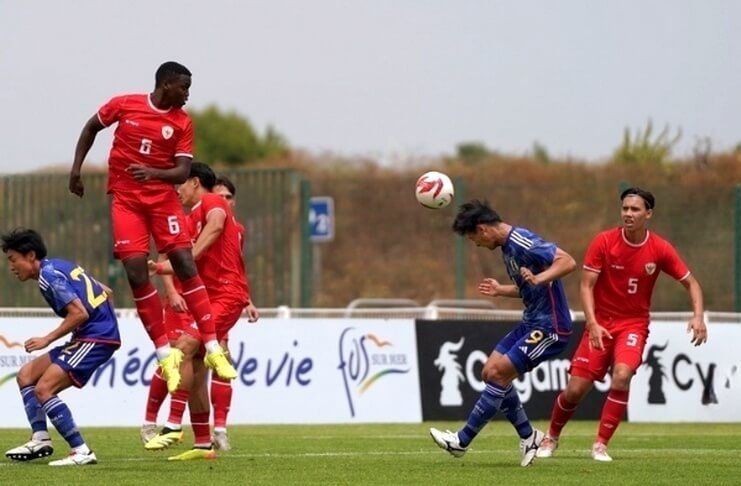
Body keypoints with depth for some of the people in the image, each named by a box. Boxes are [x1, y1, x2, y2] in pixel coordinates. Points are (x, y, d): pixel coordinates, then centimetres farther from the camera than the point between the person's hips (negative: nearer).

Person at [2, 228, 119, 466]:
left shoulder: (48, 275, -13)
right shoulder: (59, 266, 16)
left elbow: (80, 313, -22)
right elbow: (104, 291, 22)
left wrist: (47, 339, -14)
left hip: (96, 337, -10)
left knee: (43, 389, -17)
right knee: (26, 375, 12)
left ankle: (81, 452, -18)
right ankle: (40, 438, 6)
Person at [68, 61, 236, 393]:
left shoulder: (182, 123, -1)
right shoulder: (124, 105, -3)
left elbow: (182, 173, -6)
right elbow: (92, 128, 13)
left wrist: (154, 173, -25)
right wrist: (76, 169, 9)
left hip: (163, 197, 1)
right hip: (126, 200, -1)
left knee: (185, 265, -9)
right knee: (136, 273, -10)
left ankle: (213, 348, -8)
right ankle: (164, 353, -1)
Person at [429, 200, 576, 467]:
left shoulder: (522, 242, -19)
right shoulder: (507, 246, 13)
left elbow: (568, 262, -27)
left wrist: (538, 278, -39)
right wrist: (501, 290, 23)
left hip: (549, 327, -10)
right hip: (532, 322, 10)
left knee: (498, 374, -12)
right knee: (490, 372, 7)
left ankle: (463, 440, -6)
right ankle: (527, 436, 15)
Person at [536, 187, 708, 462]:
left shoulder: (660, 249, -7)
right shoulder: (603, 242, -10)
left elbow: (690, 283, 3)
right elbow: (586, 285, -10)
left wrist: (698, 317, -14)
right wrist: (592, 323, -23)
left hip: (634, 324, 0)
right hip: (600, 324, 0)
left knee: (622, 376, -28)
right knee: (575, 390, -5)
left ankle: (601, 444, -14)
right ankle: (552, 437, 25)